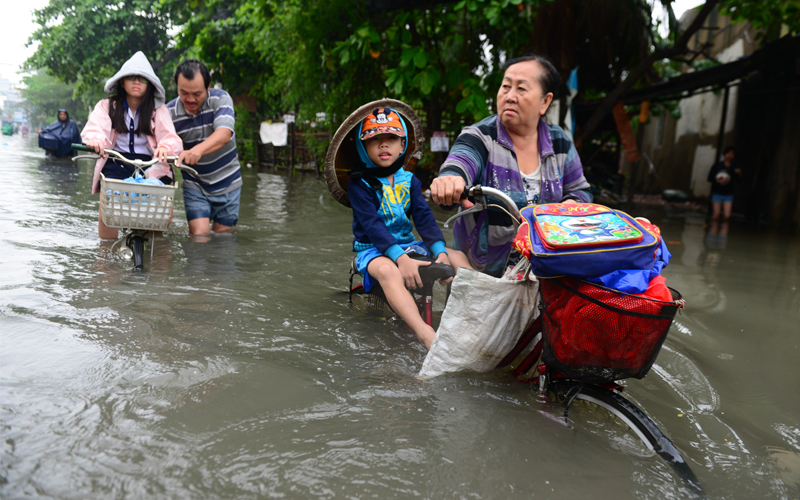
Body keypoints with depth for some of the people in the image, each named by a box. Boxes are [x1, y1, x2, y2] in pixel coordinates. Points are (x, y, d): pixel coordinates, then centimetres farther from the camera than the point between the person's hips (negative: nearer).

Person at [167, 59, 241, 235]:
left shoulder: (220, 99, -15)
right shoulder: (170, 112, -11)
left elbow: (224, 134, -32)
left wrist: (197, 150, -52)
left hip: (227, 183, 0)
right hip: (194, 184, 0)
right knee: (199, 235, -14)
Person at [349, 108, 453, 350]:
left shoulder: (409, 180, 10)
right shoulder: (360, 183, -5)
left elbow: (424, 217, -2)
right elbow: (372, 225, -18)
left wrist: (441, 252, -20)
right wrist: (401, 259, -33)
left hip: (407, 243, 6)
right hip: (372, 249, -5)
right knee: (388, 270, -40)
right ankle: (426, 335, -54)